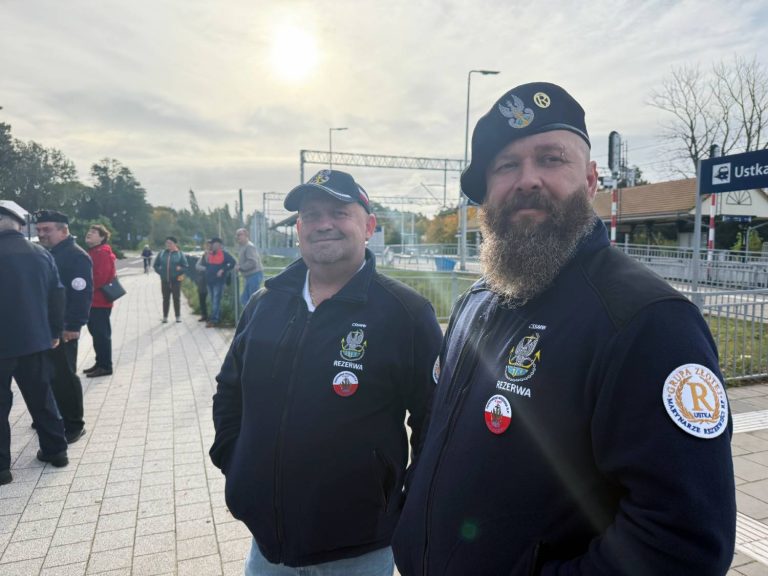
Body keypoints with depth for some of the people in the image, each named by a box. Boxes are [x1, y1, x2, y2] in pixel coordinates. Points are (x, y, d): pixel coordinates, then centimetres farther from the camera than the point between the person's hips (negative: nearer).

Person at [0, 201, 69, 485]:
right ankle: (55, 450, 24)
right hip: (35, 339, 5)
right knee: (41, 396, 16)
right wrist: (55, 332, 13)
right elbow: (57, 296, 5)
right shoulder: (41, 254, 1)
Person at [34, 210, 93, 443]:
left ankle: (74, 425, 10)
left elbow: (82, 294, -20)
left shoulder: (76, 256, -13)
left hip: (62, 328, -9)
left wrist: (73, 326, -24)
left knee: (64, 376, -1)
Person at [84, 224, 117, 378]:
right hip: (94, 300, 10)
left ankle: (105, 366, 2)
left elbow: (100, 277, -23)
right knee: (97, 333, 14)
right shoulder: (92, 252, 17)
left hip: (100, 301, -10)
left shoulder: (103, 253, -15)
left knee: (102, 334, -5)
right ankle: (100, 363, 23)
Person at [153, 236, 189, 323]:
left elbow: (186, 267, -1)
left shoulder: (180, 254, -1)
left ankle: (178, 316, 14)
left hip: (176, 280, -2)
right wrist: (160, 272, 1)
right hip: (164, 281, 2)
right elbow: (156, 264, 13)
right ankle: (165, 317, 15)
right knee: (165, 299, 8)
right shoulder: (162, 253, 6)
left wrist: (179, 270, -16)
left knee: (176, 298, 4)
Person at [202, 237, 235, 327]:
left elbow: (232, 262, -11)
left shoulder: (224, 253, -5)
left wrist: (223, 270, -15)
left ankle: (214, 320, -12)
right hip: (209, 280, 7)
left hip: (219, 280, -7)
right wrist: (206, 260, 5)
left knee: (216, 300, -10)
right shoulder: (209, 254, 14)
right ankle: (217, 317, 22)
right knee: (213, 300, 12)